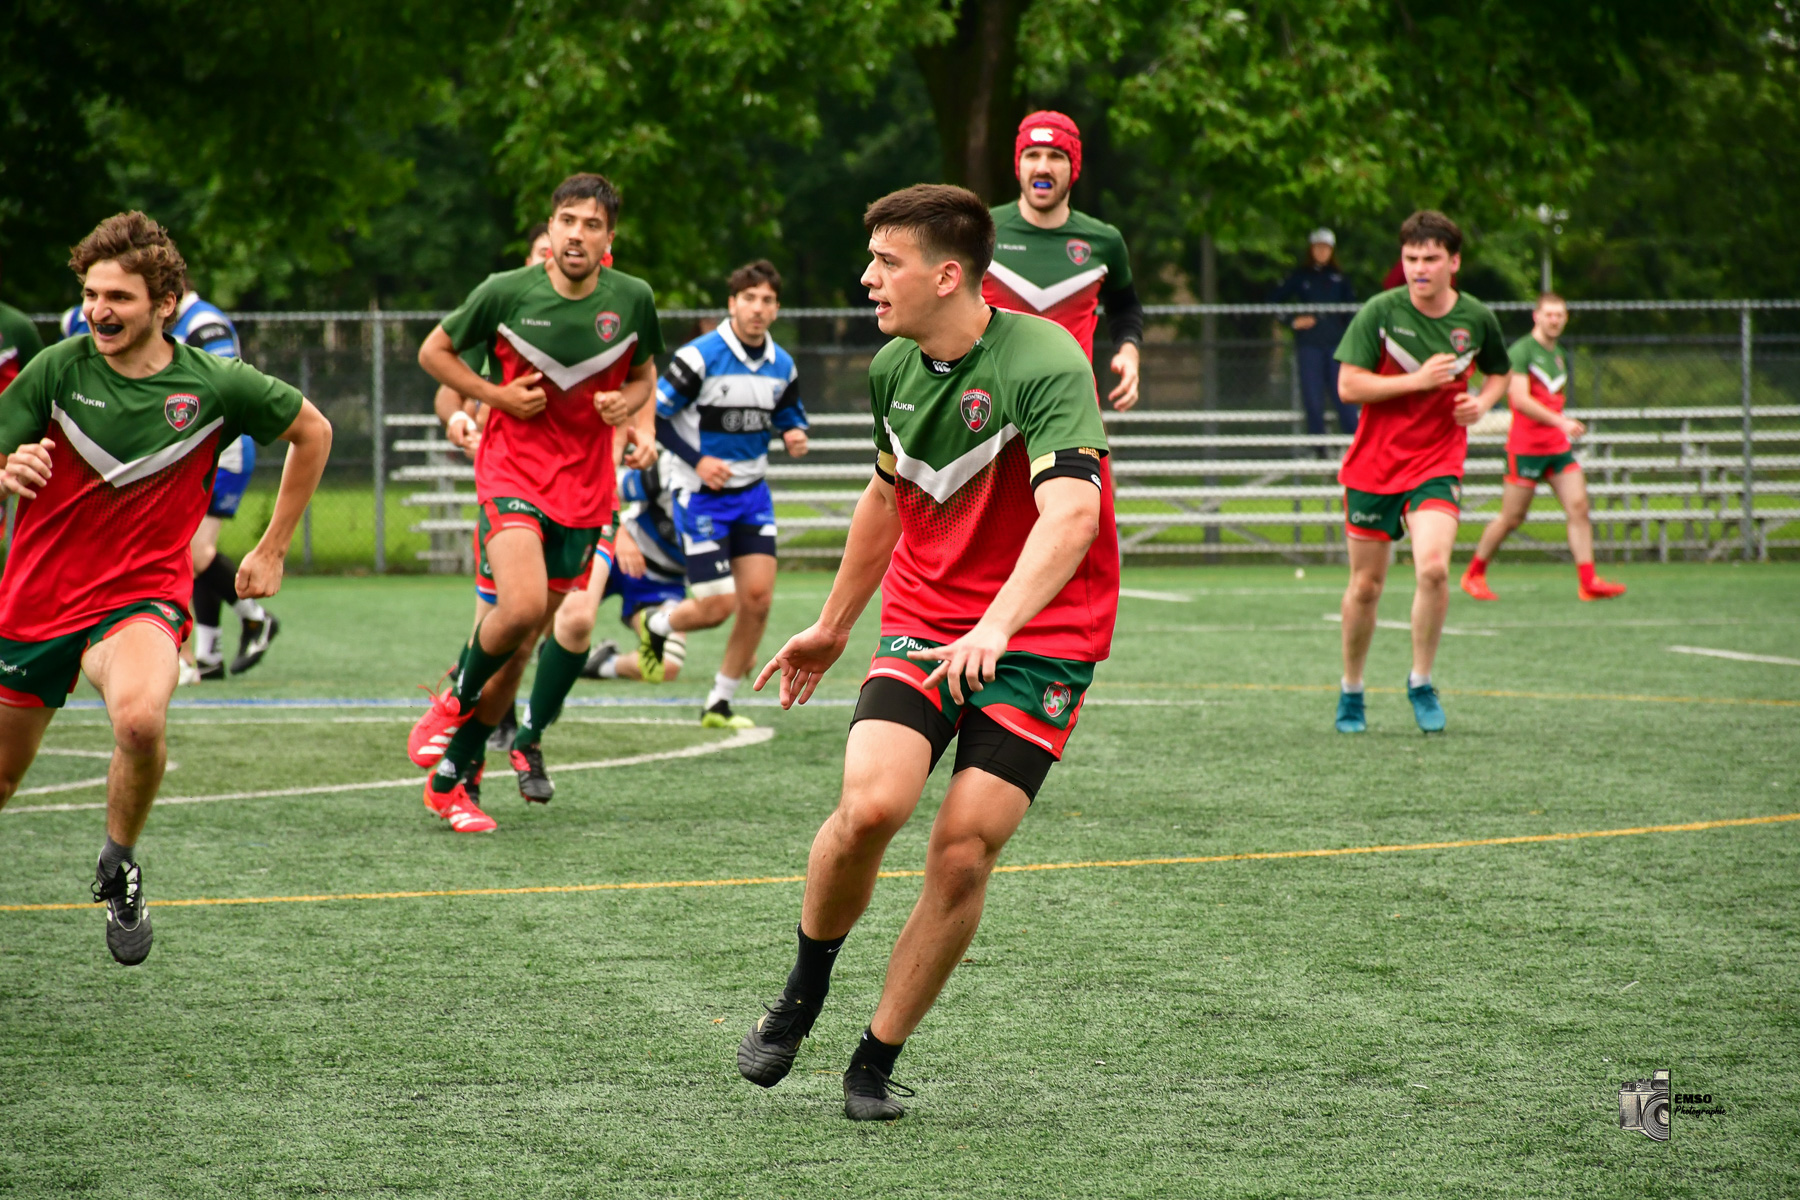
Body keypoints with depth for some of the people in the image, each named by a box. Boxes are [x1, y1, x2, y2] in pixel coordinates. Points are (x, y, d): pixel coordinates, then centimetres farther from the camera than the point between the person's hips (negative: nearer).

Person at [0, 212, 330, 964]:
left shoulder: (216, 386, -8)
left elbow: (312, 432, 9)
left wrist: (273, 549, 10)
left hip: (140, 597, -2)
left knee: (140, 718, -34)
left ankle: (119, 865, -7)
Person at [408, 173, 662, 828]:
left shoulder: (632, 300, 0)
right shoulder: (507, 291, -8)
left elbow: (644, 374, 18)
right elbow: (433, 350, 6)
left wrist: (628, 401, -5)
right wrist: (497, 394, -8)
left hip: (586, 488, 4)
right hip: (513, 471, -4)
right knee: (522, 608, -26)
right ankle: (457, 696, 8)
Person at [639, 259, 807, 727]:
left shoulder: (781, 365, 3)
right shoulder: (699, 356, -15)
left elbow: (790, 415, 19)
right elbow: (651, 415, -11)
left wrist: (795, 436, -6)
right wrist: (696, 460, -18)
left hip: (752, 494, 5)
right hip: (701, 495, -5)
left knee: (758, 597, -5)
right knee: (717, 607, -9)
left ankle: (720, 704, 9)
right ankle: (656, 626, 26)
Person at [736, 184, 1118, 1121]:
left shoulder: (1046, 362, -19)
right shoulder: (894, 368, 3)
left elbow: (1071, 515, -33)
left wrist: (995, 627, -46)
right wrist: (833, 626, 30)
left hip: (1042, 635, -4)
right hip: (922, 619, 4)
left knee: (964, 850, -12)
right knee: (870, 805, -19)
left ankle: (876, 1062, 5)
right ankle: (804, 992, 7)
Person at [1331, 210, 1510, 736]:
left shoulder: (1477, 319, -1)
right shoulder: (1379, 312, -9)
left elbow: (1500, 373, 18)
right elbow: (1348, 385, -13)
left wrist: (1481, 403, -3)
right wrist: (1418, 380, -19)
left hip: (1438, 462, 0)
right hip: (1373, 465, 0)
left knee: (1433, 567, -22)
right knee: (1365, 585, 6)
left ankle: (1421, 682, -2)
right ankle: (1351, 692, 28)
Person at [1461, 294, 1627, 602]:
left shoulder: (1559, 355, 15)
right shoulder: (1521, 351, -10)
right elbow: (1520, 399, -21)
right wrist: (1560, 422, -27)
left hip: (1557, 446, 7)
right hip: (1525, 446, -7)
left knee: (1579, 507, -7)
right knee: (1512, 518, -1)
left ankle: (1588, 582, -10)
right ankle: (1473, 574, 17)